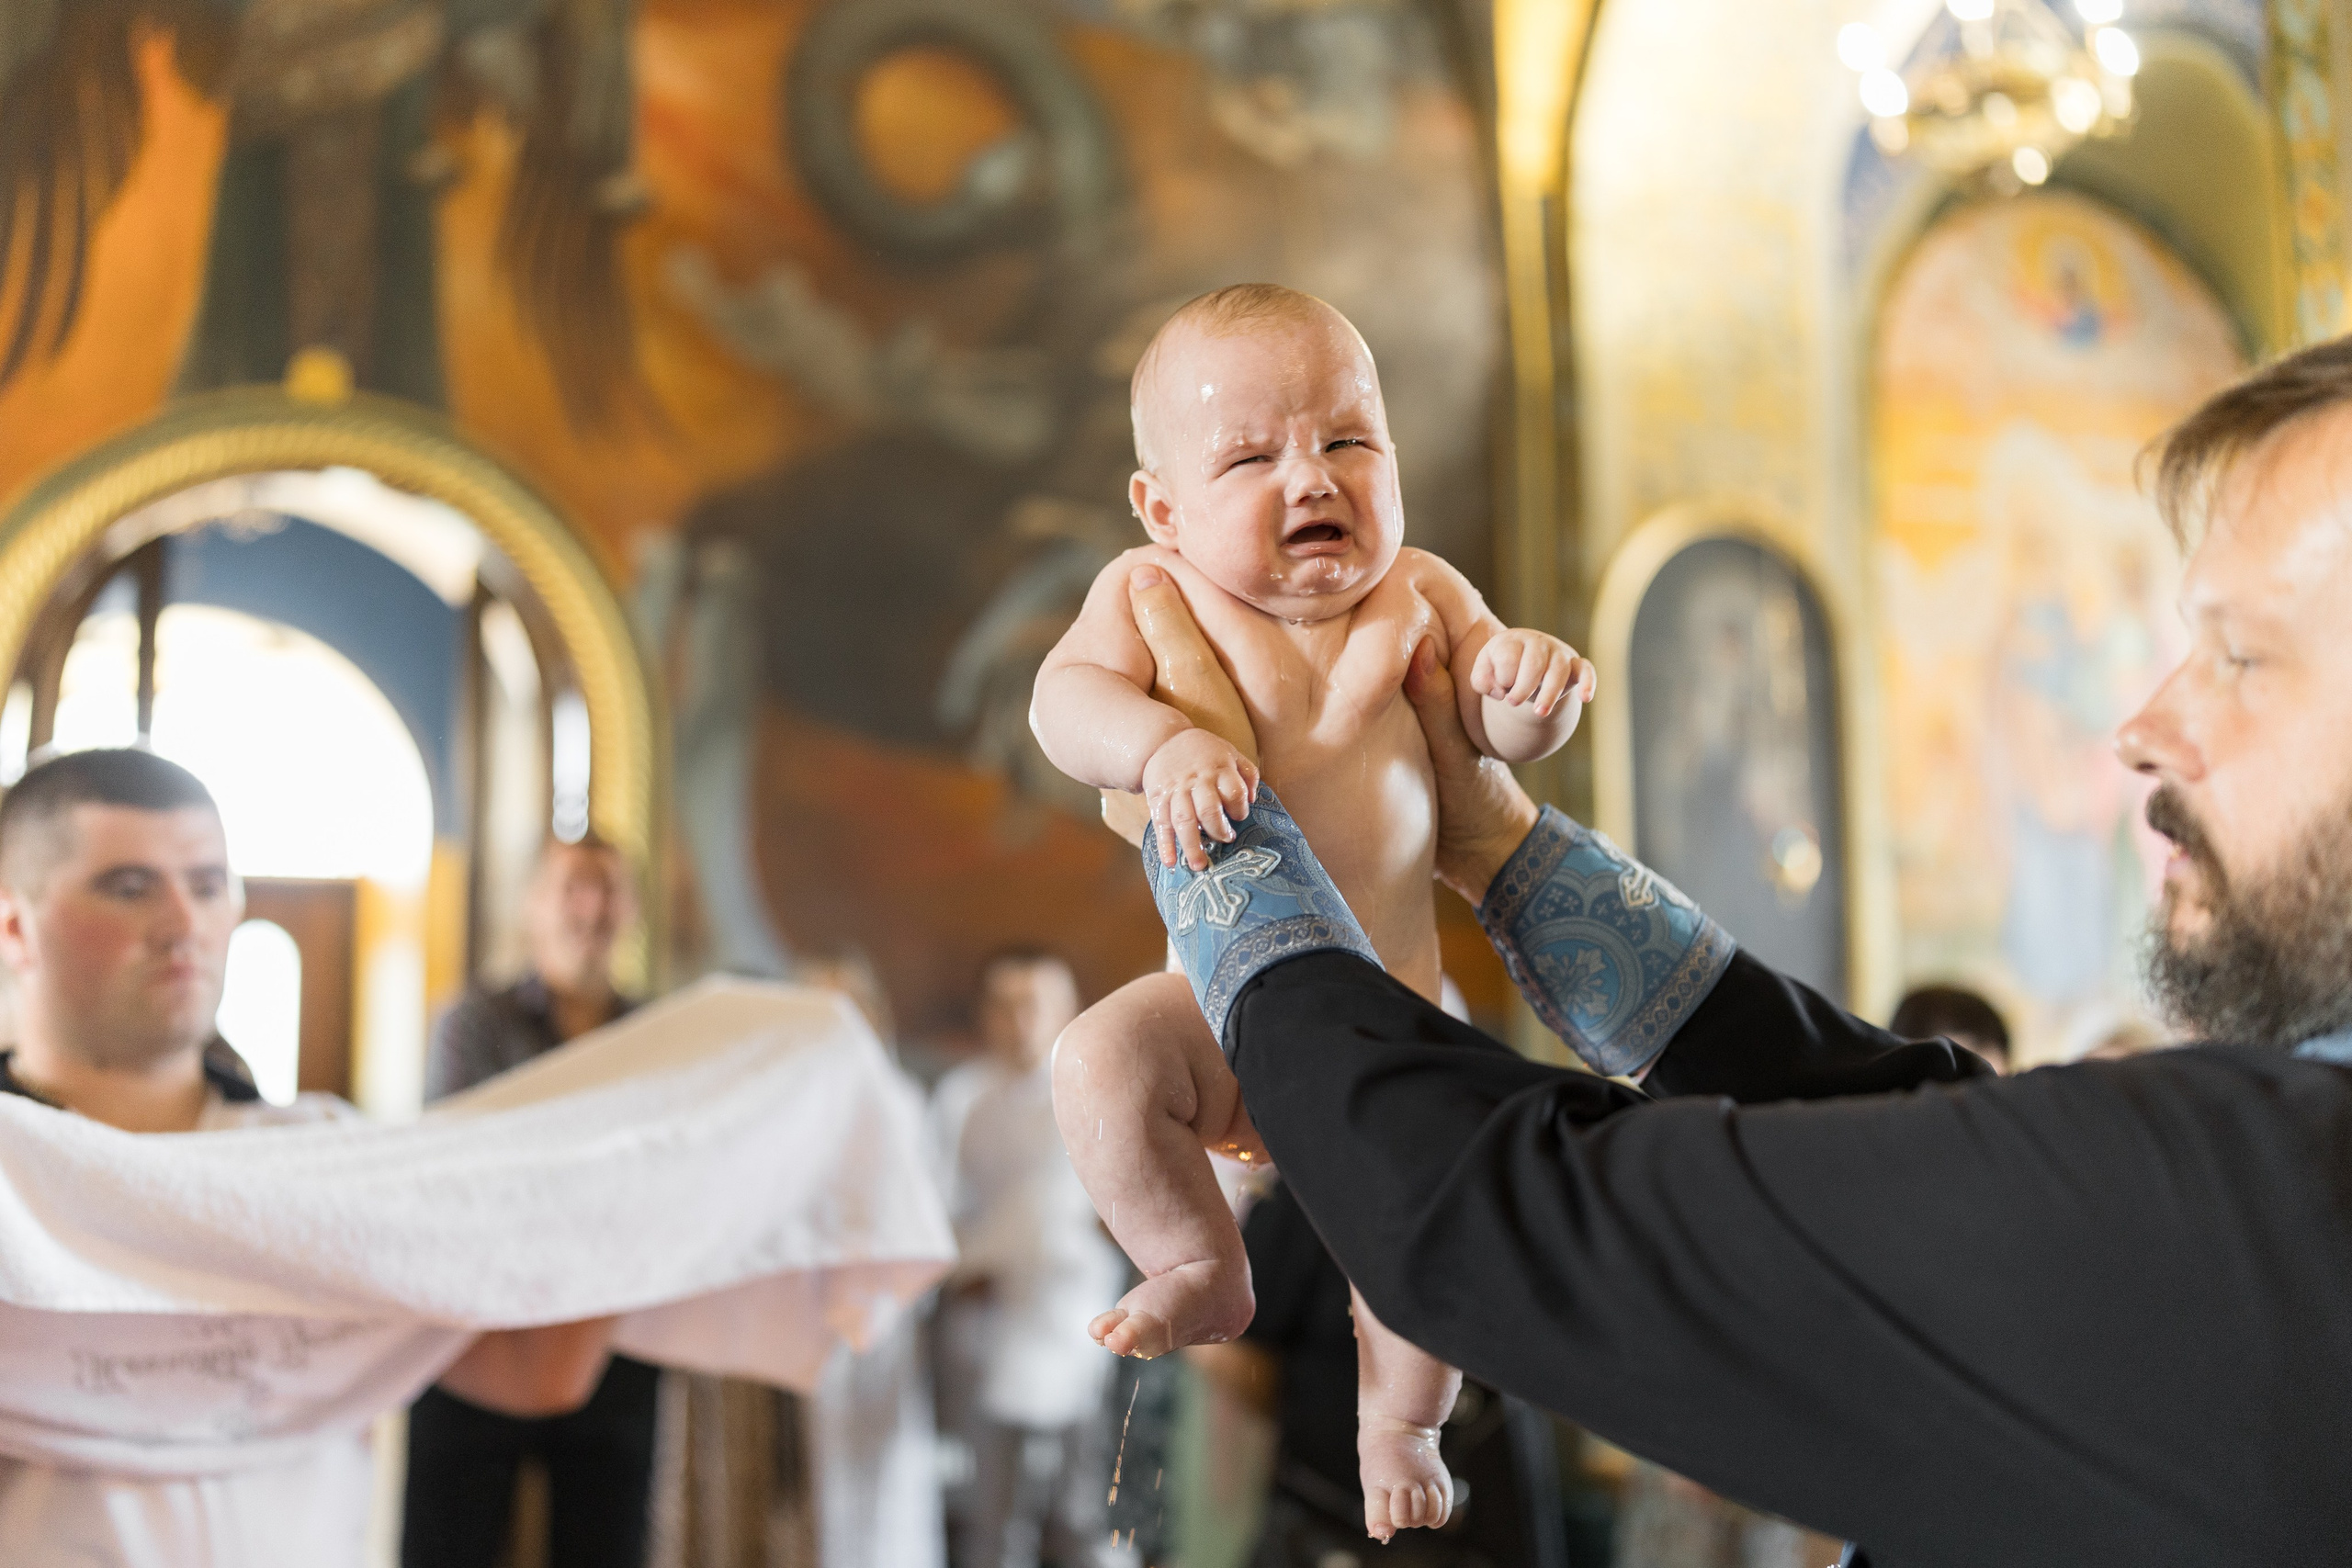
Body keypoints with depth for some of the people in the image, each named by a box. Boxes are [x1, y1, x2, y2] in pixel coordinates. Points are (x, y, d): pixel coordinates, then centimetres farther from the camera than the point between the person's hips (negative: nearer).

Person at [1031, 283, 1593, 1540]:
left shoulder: (1417, 595, 3)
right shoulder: (1152, 591, -3)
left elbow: (1502, 731, 1)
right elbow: (1066, 698, -18)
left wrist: (1533, 685, -23)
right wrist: (1163, 745, -38)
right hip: (1224, 1004, -1)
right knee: (1098, 1065, -27)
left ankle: (1398, 1421, 11)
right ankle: (1204, 1273, 1)